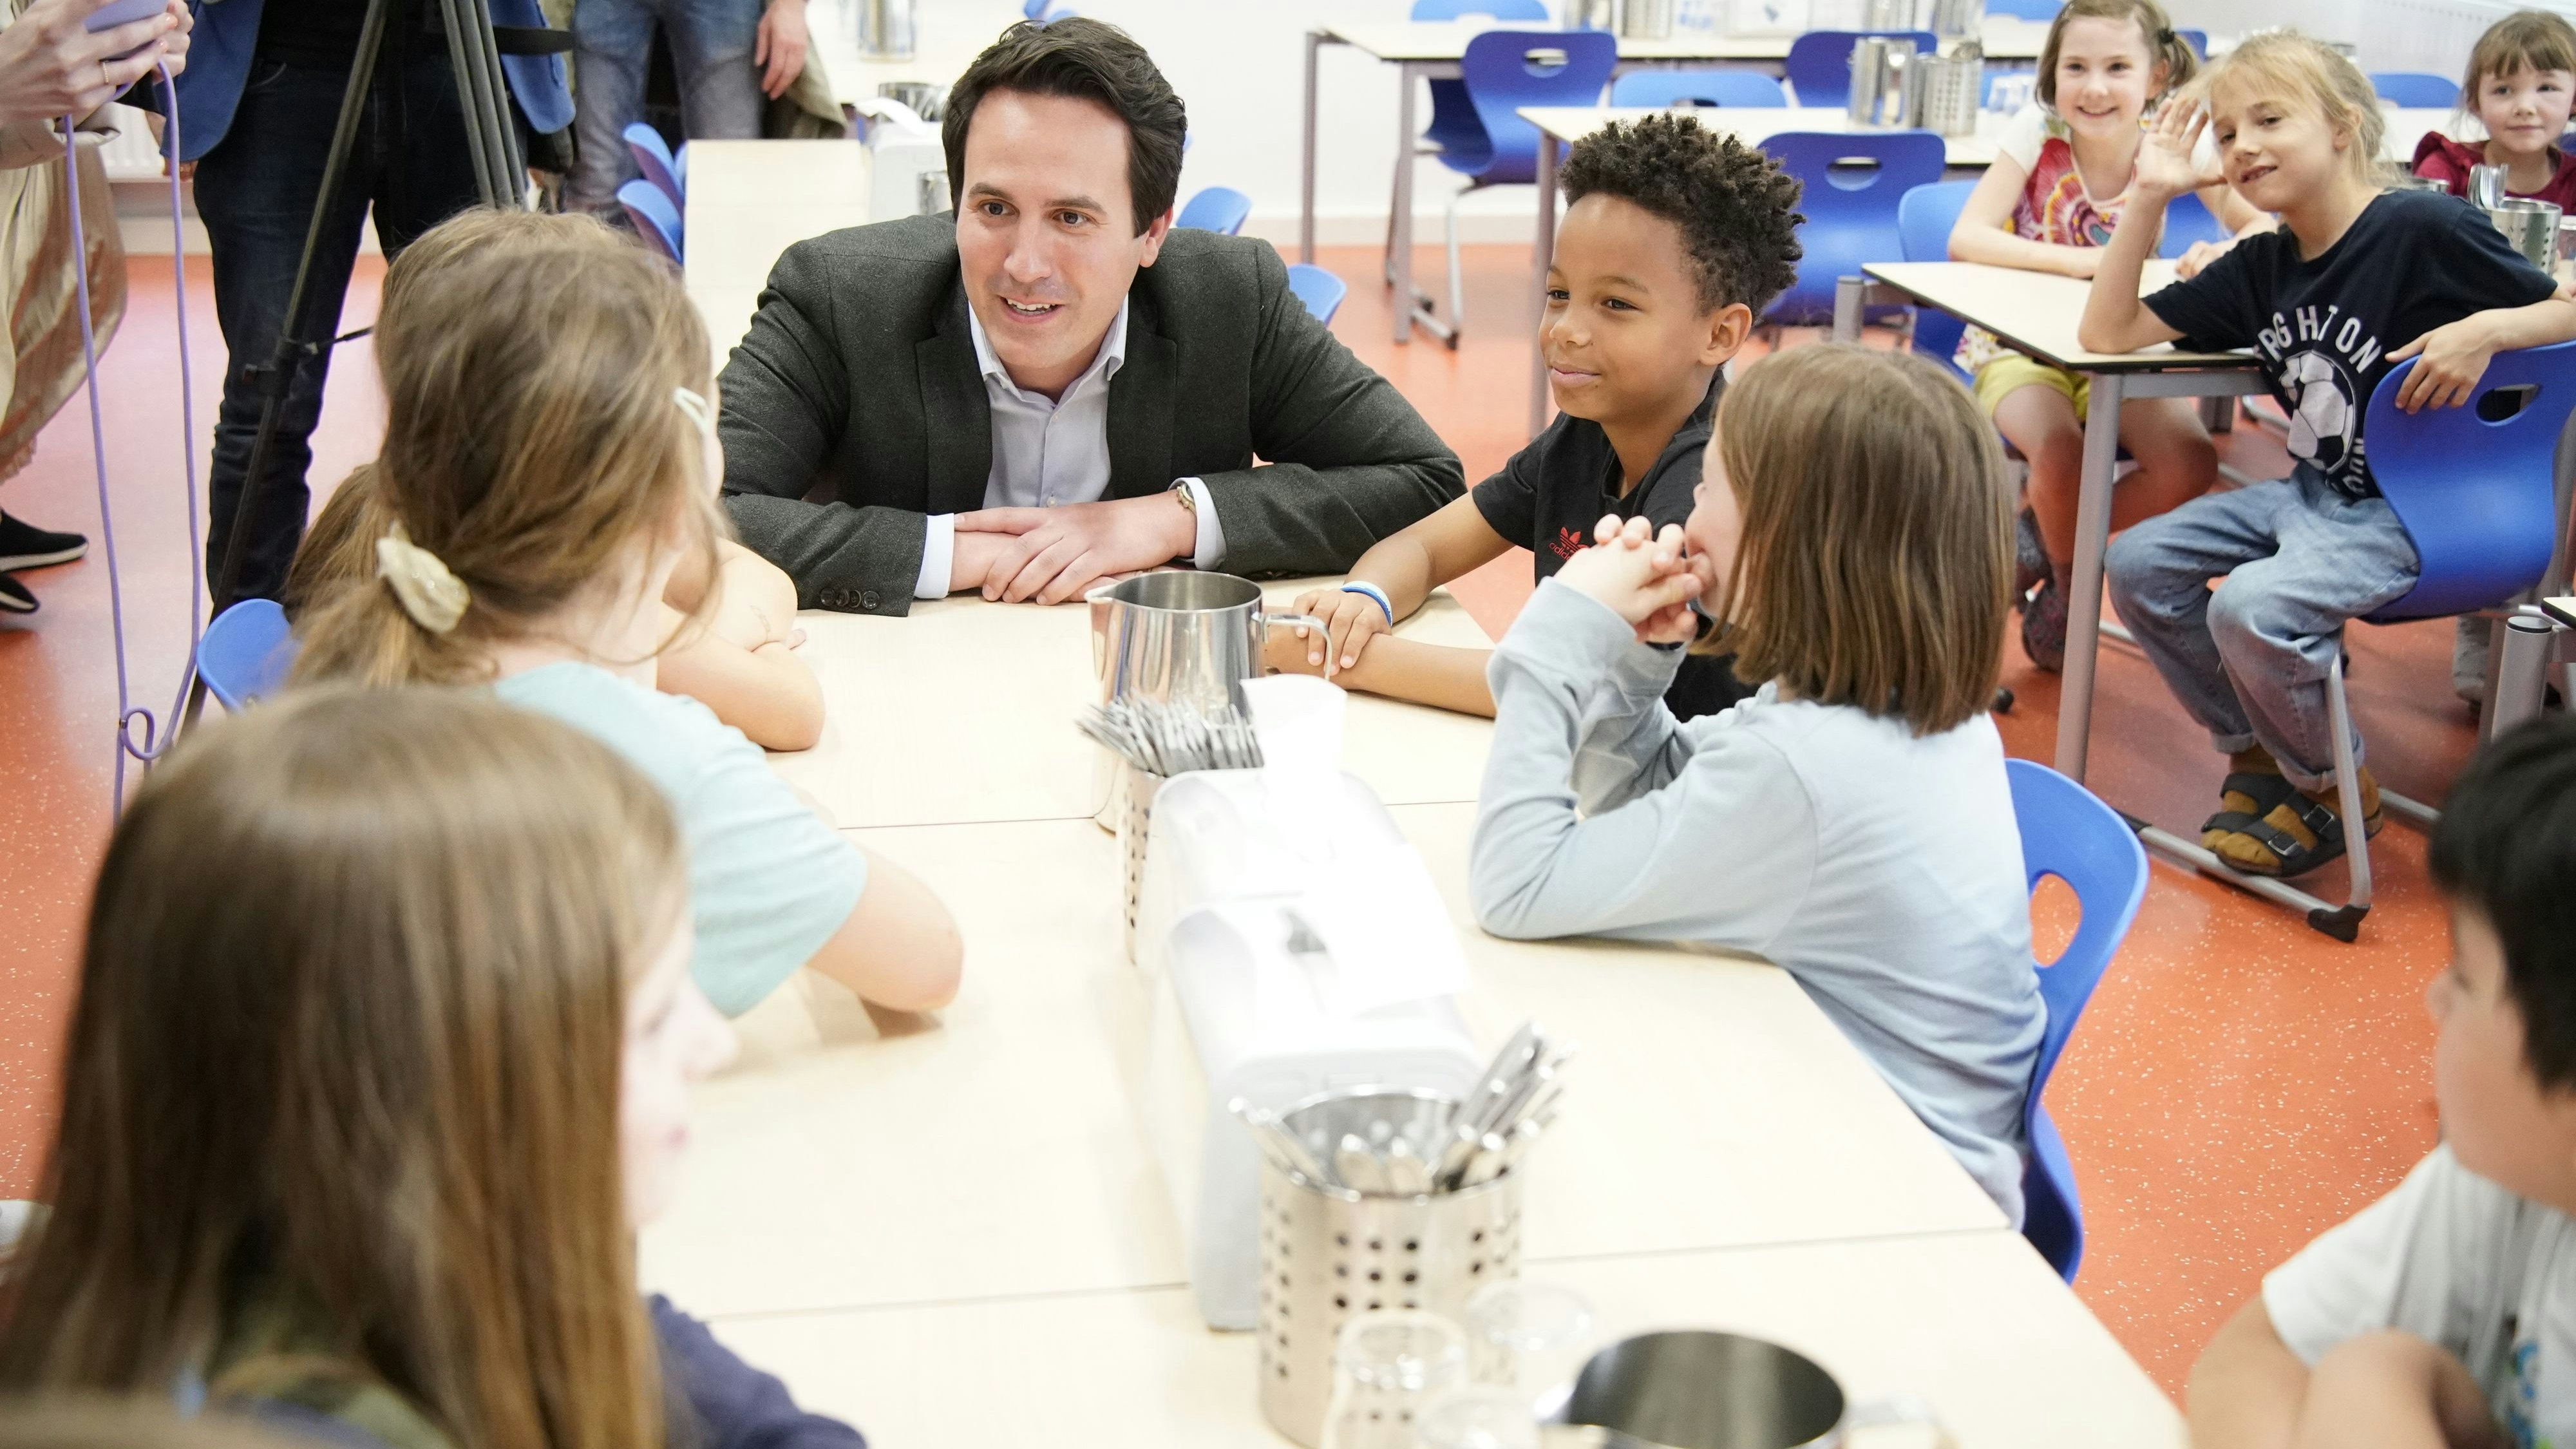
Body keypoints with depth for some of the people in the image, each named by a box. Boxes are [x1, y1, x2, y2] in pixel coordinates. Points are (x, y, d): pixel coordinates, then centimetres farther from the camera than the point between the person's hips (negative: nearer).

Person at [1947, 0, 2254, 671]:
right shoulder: (2037, 134, -14)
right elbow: (1966, 239, -22)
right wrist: (2076, 261, -33)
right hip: (2018, 343, -3)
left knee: (2189, 465, -21)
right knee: (2061, 453, -32)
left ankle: (2039, 540, 4)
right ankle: (2066, 581, 1)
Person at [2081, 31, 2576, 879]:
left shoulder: (2424, 230, -15)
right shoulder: (2262, 267, 4)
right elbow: (2106, 333, 1)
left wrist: (2487, 330, -29)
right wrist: (2149, 198, -6)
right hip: (2310, 491, 8)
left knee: (2252, 608, -28)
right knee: (2138, 564, -3)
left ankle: (2334, 790, 0)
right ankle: (2255, 752, 14)